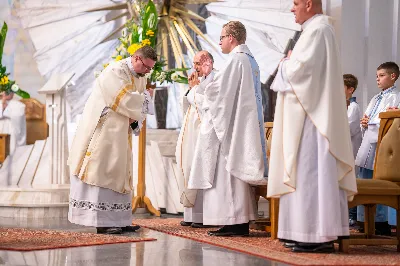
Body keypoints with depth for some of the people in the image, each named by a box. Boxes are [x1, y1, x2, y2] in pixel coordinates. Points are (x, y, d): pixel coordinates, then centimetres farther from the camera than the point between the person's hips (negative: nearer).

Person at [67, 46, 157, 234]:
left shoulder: (140, 77, 11)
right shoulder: (115, 72, -16)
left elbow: (141, 106, 10)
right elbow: (127, 101, -25)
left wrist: (135, 118, -10)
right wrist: (144, 97, -6)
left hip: (120, 134, 9)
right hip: (104, 132, -9)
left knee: (119, 174, 8)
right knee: (102, 172, -9)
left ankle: (118, 220, 12)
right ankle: (102, 222, -9)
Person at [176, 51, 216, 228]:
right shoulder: (199, 81, 20)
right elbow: (188, 107, 18)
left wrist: (195, 87, -7)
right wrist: (191, 88, 6)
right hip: (191, 132, 9)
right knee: (190, 169, 7)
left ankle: (204, 216, -7)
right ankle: (191, 215, 10)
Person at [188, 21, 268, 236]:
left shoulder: (236, 59, -13)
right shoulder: (251, 60, 16)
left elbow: (217, 91, -16)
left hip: (230, 124, -10)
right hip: (245, 125, 10)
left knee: (227, 171, -7)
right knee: (238, 170, 10)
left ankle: (232, 222, -8)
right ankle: (241, 221, 12)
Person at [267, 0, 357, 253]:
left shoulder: (317, 31, -13)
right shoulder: (318, 29, 19)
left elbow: (299, 70, -20)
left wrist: (287, 62, 0)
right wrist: (292, 63, 10)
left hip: (312, 114, -11)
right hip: (312, 112, 11)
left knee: (310, 171, -11)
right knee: (311, 172, 9)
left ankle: (318, 235, -11)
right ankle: (320, 233, 11)